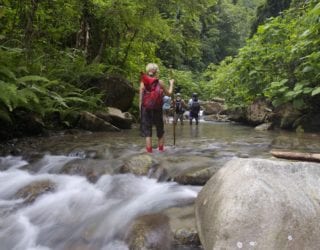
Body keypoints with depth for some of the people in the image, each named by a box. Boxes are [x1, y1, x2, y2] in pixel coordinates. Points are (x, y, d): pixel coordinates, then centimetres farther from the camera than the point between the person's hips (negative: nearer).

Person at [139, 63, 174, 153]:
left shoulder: (143, 82, -1)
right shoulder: (160, 82, -3)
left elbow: (140, 99, -1)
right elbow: (169, 93, 10)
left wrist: (141, 110, 7)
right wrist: (171, 83, 25)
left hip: (146, 109, 0)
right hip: (157, 110, 0)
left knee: (147, 132, 4)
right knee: (160, 132, 15)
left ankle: (149, 151, 1)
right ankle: (161, 150, 21)